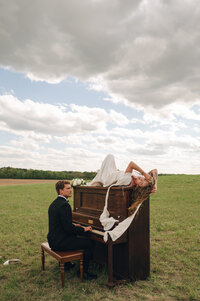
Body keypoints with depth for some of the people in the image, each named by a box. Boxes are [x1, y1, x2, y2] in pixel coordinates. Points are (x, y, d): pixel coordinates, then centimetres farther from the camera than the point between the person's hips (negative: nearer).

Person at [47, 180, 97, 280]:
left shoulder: (54, 203, 9)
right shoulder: (64, 205, -22)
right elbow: (68, 228, -24)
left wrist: (74, 226, 15)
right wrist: (83, 229, -10)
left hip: (53, 240, 10)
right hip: (60, 243, -10)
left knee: (75, 236, 33)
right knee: (90, 243, -6)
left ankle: (66, 263, 38)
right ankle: (83, 271, 3)